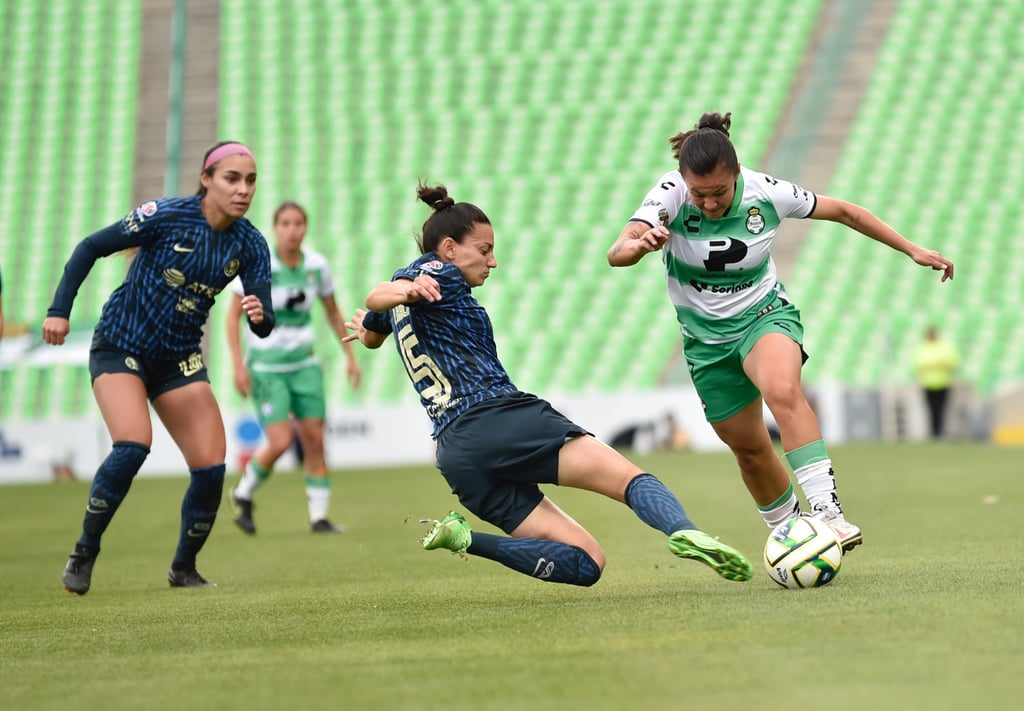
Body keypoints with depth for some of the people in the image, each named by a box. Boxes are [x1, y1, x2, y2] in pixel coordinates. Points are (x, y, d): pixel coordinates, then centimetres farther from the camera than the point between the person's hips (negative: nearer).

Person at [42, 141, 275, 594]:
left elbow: (262, 327, -8)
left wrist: (259, 316, -32)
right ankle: (83, 554, -9)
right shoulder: (166, 216, -18)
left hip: (179, 360, 5)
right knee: (133, 445, -26)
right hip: (120, 347, -4)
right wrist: (59, 310, -15)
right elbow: (90, 248, -10)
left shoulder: (250, 246, -6)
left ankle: (184, 569, 15)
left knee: (211, 467, -6)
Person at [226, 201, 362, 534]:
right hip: (265, 366, -4)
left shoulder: (317, 265, -3)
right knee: (280, 442, -13)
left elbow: (333, 312, 12)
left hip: (304, 364, 4)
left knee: (314, 438, -2)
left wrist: (350, 356, 10)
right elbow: (233, 315, -9)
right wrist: (238, 365, -16)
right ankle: (243, 494, 13)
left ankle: (319, 516, 8)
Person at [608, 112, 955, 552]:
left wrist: (912, 250, 1)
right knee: (749, 448, 8)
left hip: (764, 314, -2)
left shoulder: (766, 193, -19)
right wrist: (640, 245, -59)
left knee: (782, 390, -34)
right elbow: (616, 253, -35)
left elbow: (843, 212, -2)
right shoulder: (671, 195, -21)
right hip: (706, 337, 2)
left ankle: (826, 508, -38)